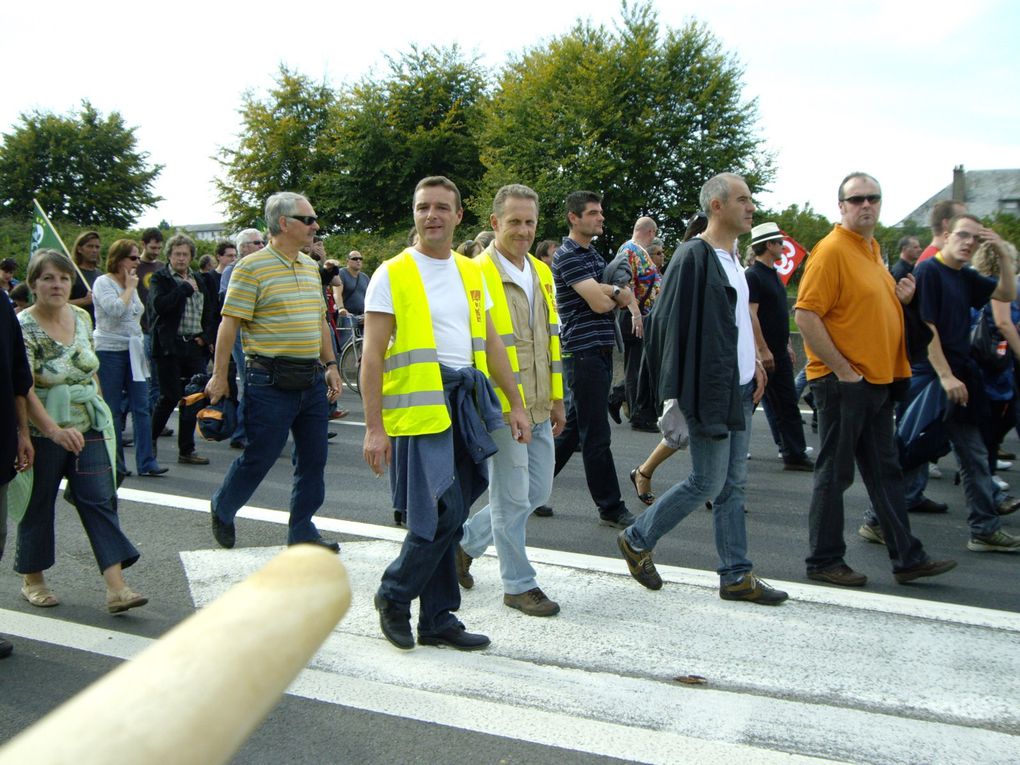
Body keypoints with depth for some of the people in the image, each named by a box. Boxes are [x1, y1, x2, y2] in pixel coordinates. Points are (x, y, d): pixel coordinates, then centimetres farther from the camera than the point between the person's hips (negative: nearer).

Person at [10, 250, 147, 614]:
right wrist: (54, 430, -35)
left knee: (100, 500, -3)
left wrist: (101, 411, 15)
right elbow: (23, 389, -23)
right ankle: (33, 580, 29)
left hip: (89, 426, 5)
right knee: (38, 505, 9)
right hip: (42, 431, -4)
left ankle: (116, 588, -6)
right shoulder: (22, 327, -14)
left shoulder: (82, 317, 5)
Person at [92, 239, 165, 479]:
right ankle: (114, 464, 10)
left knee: (142, 407, -1)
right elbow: (116, 309, -23)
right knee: (112, 411, 1)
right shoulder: (103, 283, -7)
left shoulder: (131, 284, 15)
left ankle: (146, 462, -1)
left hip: (133, 350, 6)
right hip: (109, 351, -6)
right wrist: (130, 287, -10)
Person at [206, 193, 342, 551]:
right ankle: (222, 508, 29)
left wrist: (330, 365, 15)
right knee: (259, 456, 2)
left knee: (313, 458, 8)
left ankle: (302, 530, 21)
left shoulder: (310, 266, 14)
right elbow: (229, 323, -11)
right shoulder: (251, 267, -10)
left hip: (312, 379, 7)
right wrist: (219, 376, -12)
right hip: (271, 382, -7)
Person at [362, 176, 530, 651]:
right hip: (419, 406, -6)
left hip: (467, 404, 6)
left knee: (448, 519, 9)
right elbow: (373, 356, -8)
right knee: (443, 514, -11)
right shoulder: (392, 275, -4)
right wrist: (375, 428, -14)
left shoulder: (472, 273, 13)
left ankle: (438, 620, 20)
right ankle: (393, 596, 12)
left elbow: (490, 343, 18)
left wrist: (516, 404, 13)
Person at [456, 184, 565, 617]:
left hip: (537, 407, 8)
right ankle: (518, 585, 16)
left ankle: (466, 542, 31)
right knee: (513, 498, 1)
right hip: (500, 408, -8)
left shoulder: (541, 273, 12)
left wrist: (556, 399, 17)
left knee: (537, 492, 14)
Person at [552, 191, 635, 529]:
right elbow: (600, 303, -20)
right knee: (596, 435, -3)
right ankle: (610, 508, 4)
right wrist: (616, 294, 2)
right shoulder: (567, 256, -11)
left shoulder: (593, 254, 17)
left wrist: (611, 291, -12)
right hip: (583, 352, -9)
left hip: (601, 349, 9)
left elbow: (627, 298, 10)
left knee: (573, 426, 14)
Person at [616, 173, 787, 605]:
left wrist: (752, 362, 14)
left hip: (739, 391, 9)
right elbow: (668, 326, -19)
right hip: (709, 392, -9)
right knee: (708, 483, -2)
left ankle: (736, 576, 19)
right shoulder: (694, 258, -15)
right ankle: (637, 540, 16)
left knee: (733, 484, 11)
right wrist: (674, 395, -20)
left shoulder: (731, 258, 14)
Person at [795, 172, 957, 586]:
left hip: (877, 381, 9)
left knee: (886, 472, 13)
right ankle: (824, 562, 12)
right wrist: (842, 369, -20)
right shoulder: (832, 250, -14)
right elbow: (806, 315, -21)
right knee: (834, 473, 1)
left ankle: (907, 558, 21)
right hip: (843, 382, -9)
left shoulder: (872, 249, 14)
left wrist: (902, 297, 7)